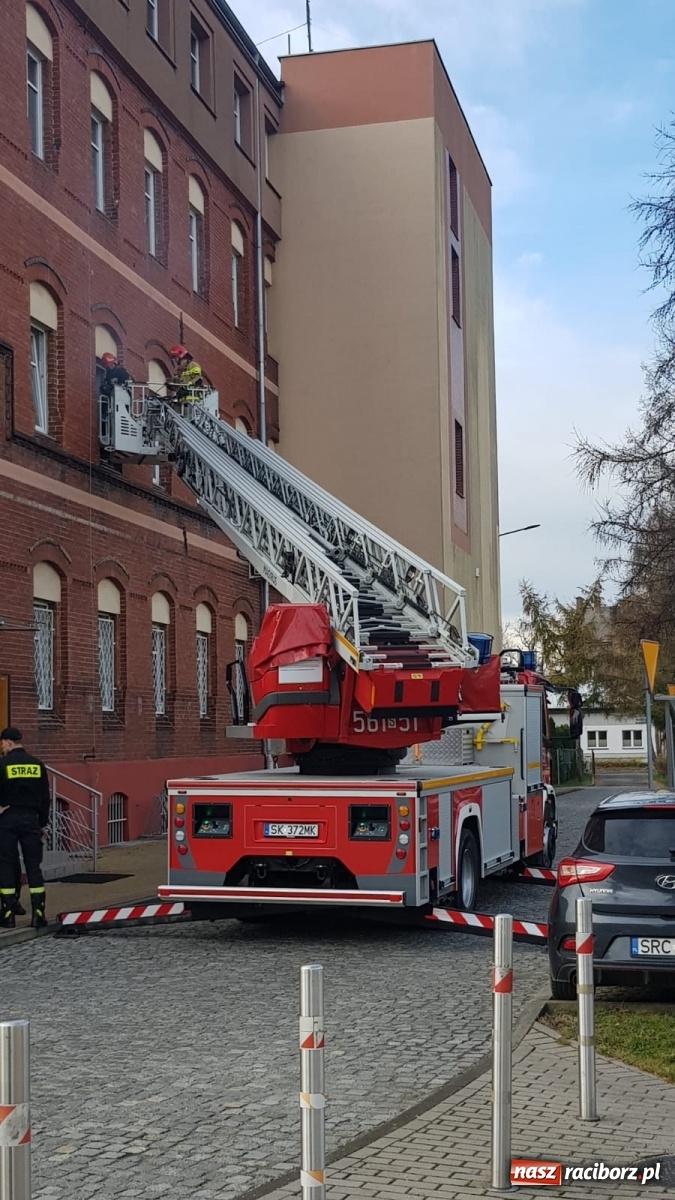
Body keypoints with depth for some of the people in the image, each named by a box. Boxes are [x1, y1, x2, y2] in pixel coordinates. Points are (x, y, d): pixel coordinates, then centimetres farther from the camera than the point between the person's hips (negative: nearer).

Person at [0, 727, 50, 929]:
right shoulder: (37, 764, 4)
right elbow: (45, 796, 8)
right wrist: (43, 822, 15)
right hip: (30, 819, 3)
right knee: (34, 865, 6)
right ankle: (38, 914, 2)